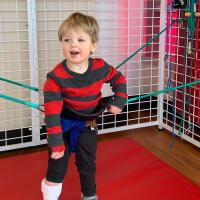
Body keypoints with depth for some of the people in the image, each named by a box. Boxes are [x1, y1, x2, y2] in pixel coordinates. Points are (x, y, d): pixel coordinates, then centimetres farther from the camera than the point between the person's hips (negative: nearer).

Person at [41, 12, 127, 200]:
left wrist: (118, 102, -7)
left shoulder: (100, 67, -19)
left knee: (88, 164, 16)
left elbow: (119, 79, 3)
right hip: (63, 126, -3)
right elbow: (52, 113, -26)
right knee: (57, 167, 0)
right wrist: (56, 144, -25)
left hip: (87, 125, 3)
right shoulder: (56, 77, -29)